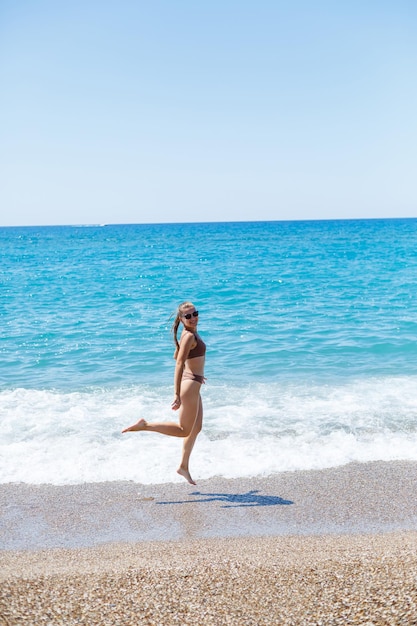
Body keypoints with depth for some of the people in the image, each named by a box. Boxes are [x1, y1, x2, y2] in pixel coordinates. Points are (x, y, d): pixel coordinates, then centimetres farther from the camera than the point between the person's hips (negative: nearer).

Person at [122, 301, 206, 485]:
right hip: (190, 385, -10)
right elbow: (179, 364, -26)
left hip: (192, 384, 10)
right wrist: (177, 394, -30)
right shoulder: (189, 336, -19)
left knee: (196, 428, 18)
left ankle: (184, 467, 27)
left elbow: (176, 356, 23)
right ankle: (145, 425, 0)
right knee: (184, 430, -1)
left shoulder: (190, 334, 10)